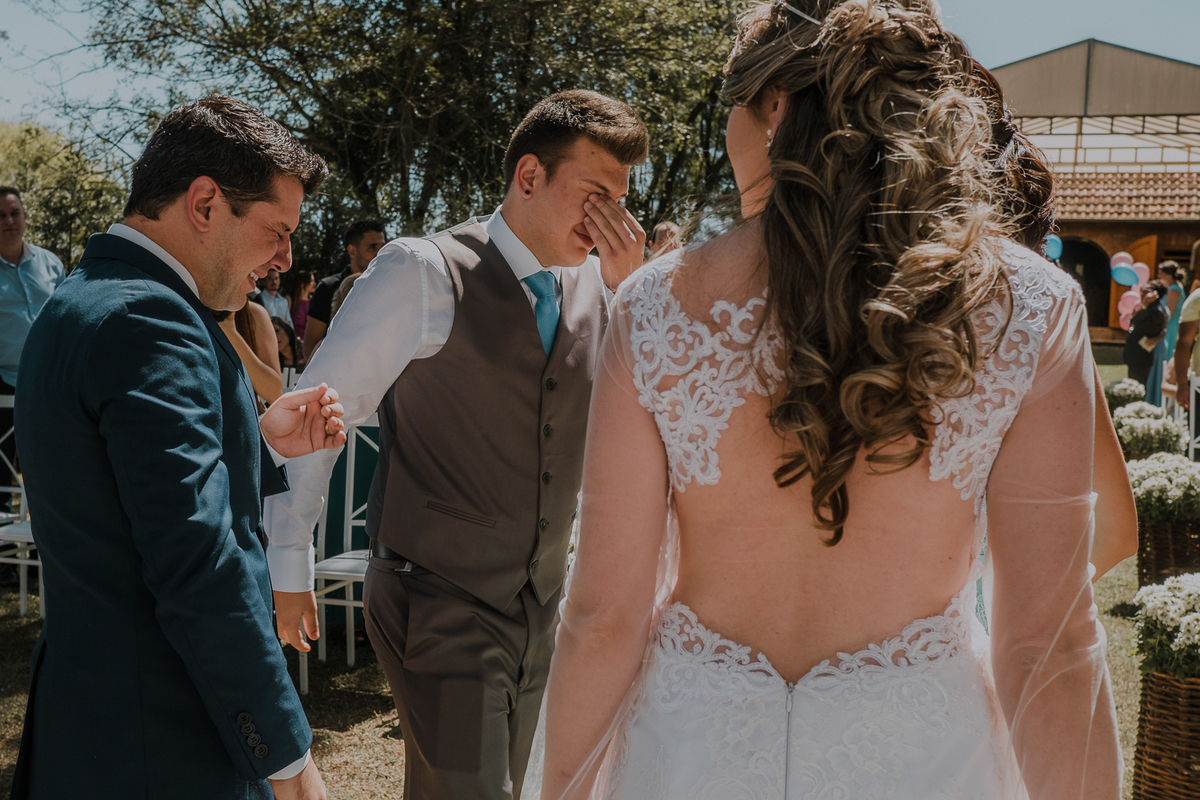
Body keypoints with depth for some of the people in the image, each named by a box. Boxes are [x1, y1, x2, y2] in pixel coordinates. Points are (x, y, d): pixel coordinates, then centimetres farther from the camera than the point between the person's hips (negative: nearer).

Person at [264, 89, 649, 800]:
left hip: (538, 607, 6)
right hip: (439, 608, -6)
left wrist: (629, 289, -12)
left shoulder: (598, 287, 3)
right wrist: (288, 567, -2)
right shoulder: (424, 274, -13)